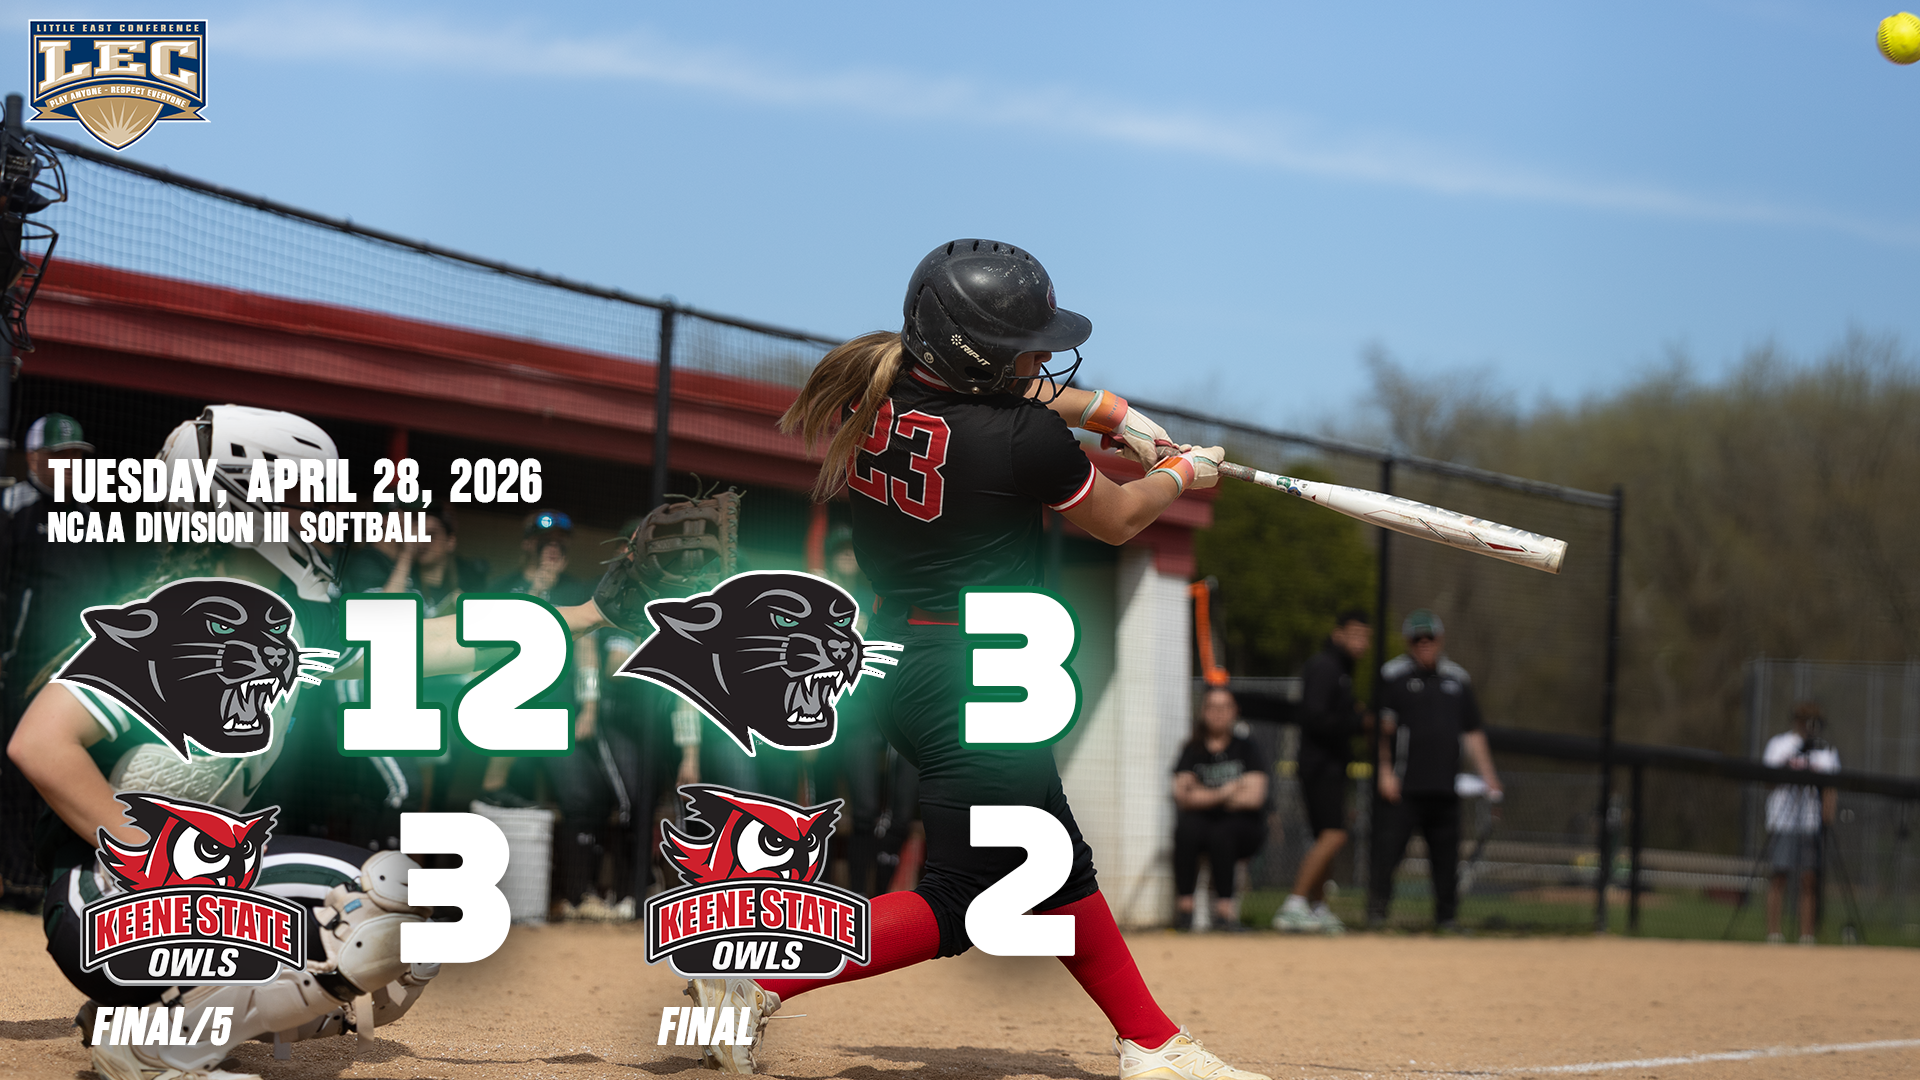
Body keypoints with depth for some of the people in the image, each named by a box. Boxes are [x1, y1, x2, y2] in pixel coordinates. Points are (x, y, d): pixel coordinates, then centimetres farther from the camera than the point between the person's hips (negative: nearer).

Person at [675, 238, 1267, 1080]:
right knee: (957, 903, -1)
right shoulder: (1025, 441, -21)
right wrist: (1180, 474, 18)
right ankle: (756, 977, -6)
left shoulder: (877, 395, -1)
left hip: (895, 657, 9)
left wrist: (1107, 411, 19)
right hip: (974, 684, -9)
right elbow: (1117, 521, -1)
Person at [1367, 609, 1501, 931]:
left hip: (1445, 785, 4)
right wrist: (1385, 772, -12)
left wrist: (1489, 779, 12)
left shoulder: (1457, 678, 15)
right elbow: (1379, 727, -2)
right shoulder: (1392, 676, 2)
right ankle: (1376, 913, -6)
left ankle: (1447, 916, 12)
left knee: (1446, 854, 5)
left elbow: (1472, 733, 17)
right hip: (1403, 785, -4)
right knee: (1388, 847, -9)